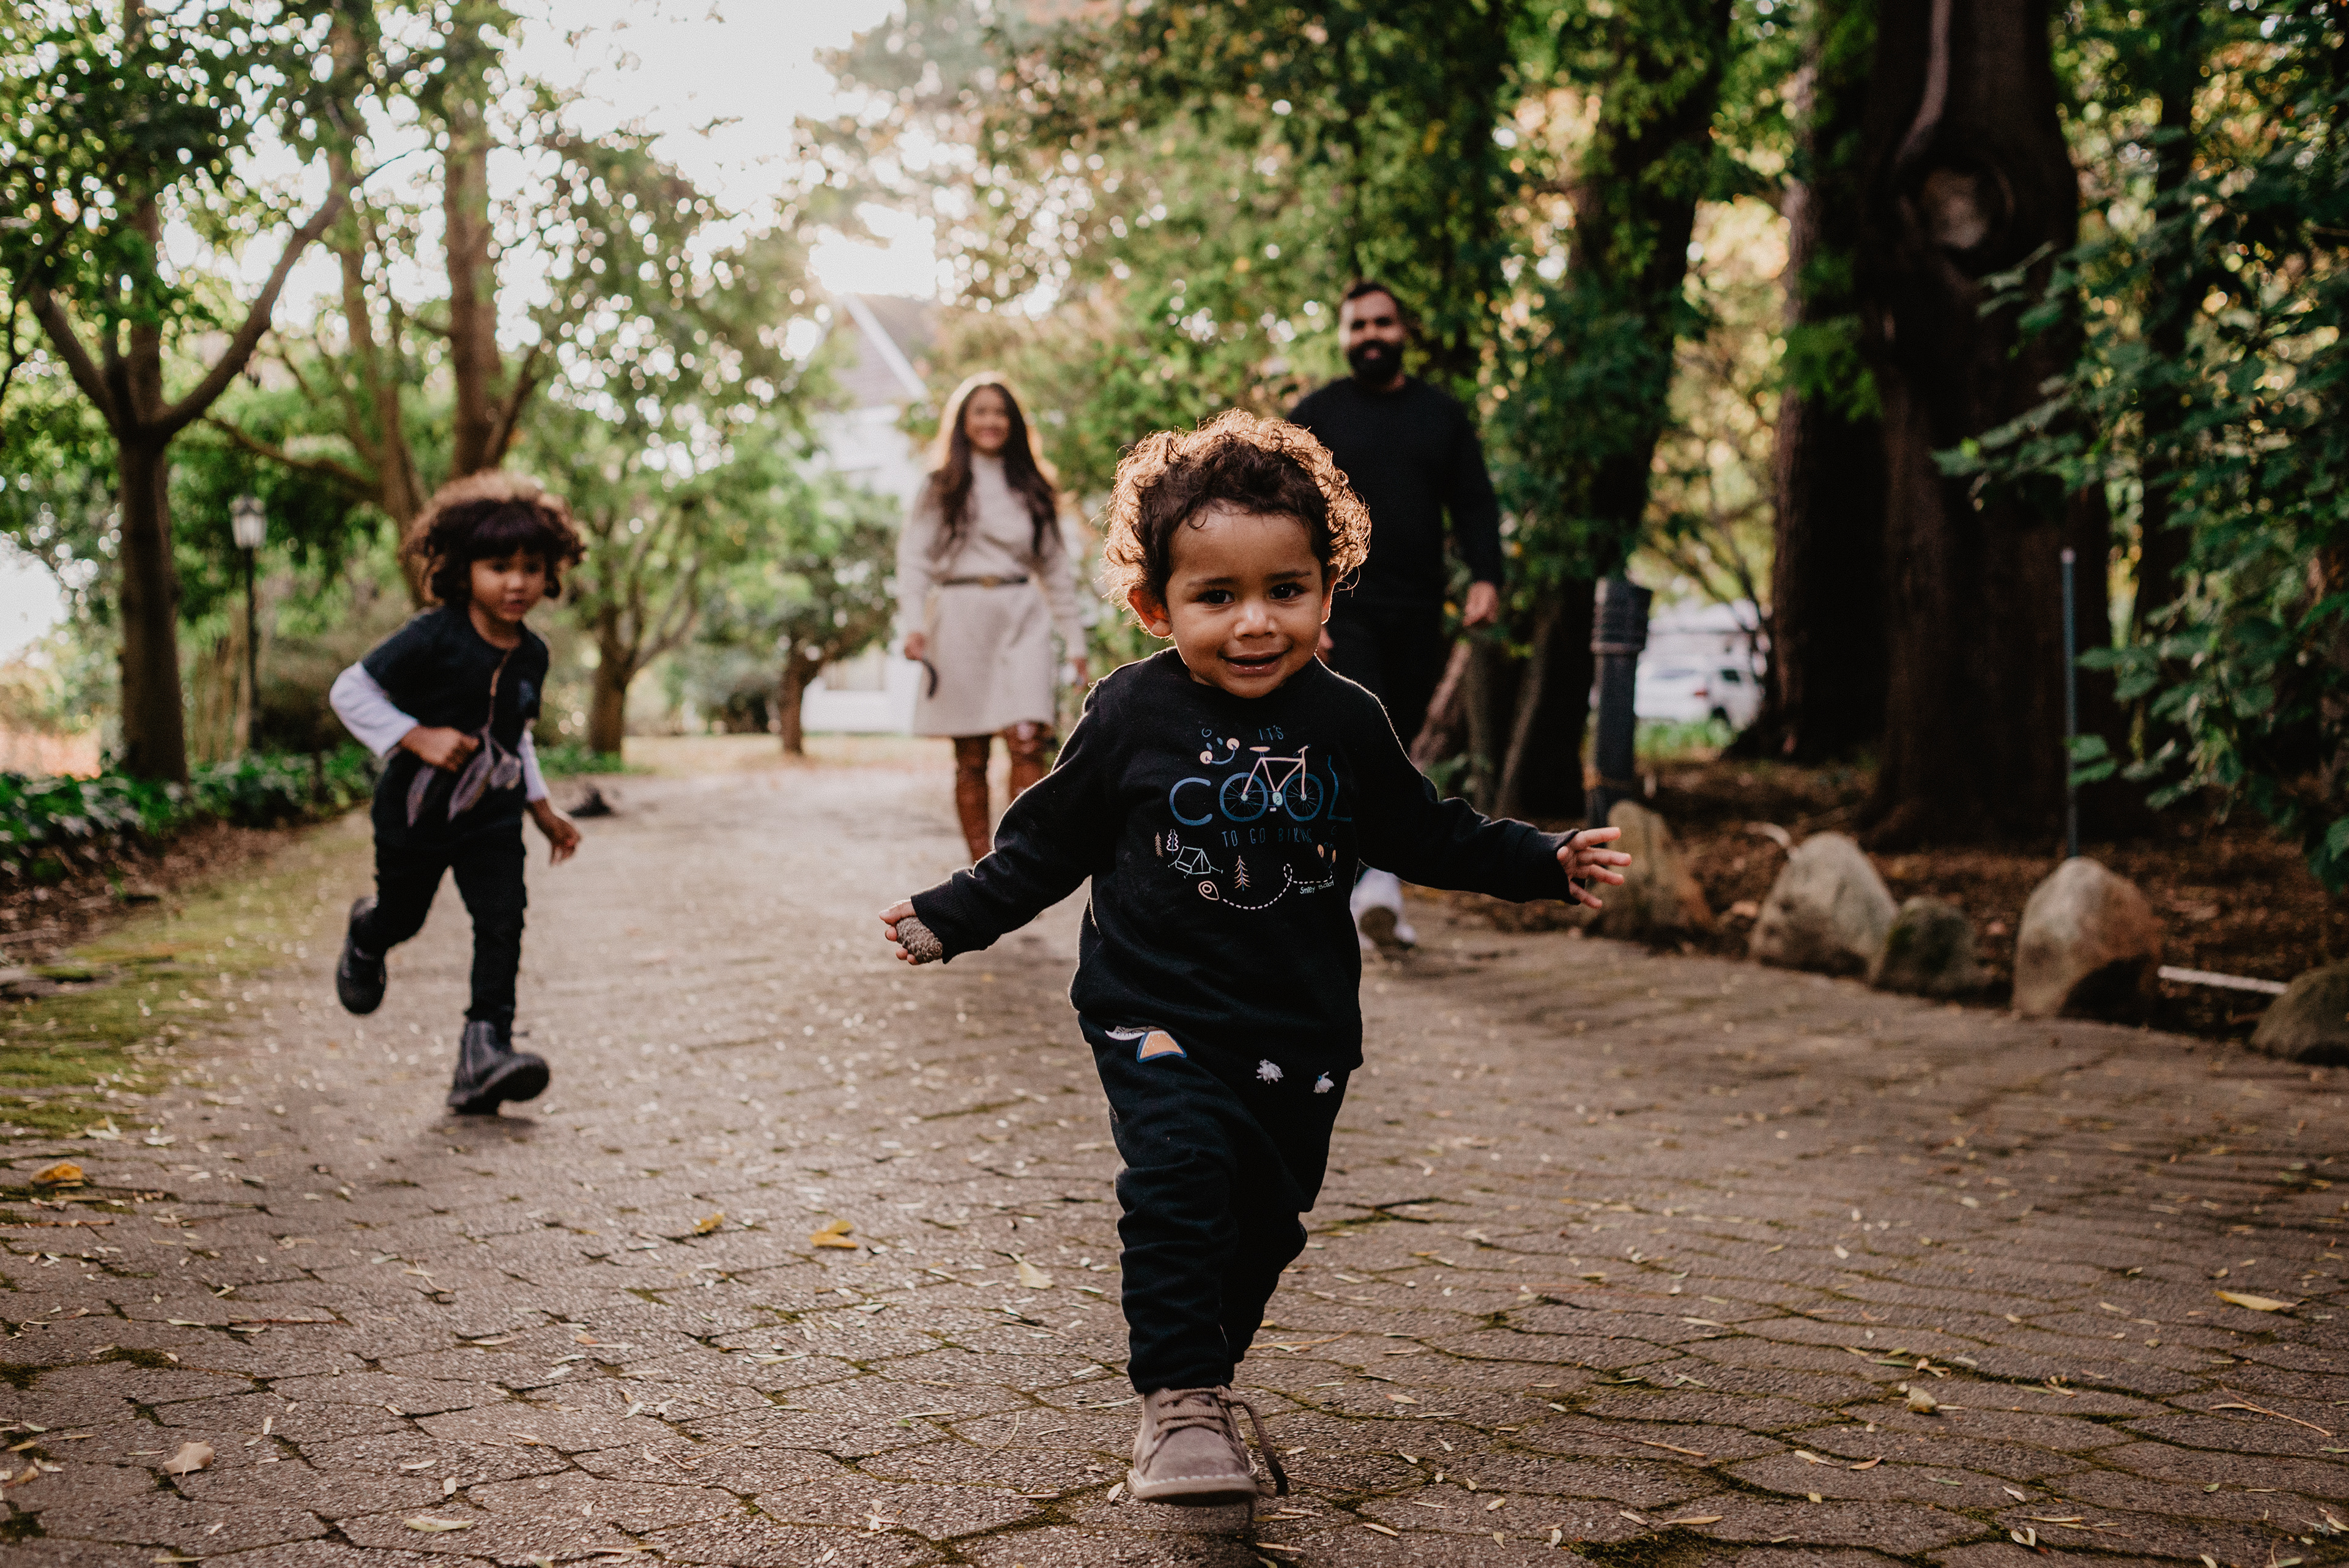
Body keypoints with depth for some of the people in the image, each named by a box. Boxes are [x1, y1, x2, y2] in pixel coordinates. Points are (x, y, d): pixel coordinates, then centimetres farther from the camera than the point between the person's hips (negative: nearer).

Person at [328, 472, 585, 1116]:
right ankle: (366, 936, 56)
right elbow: (350, 692, -16)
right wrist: (416, 737, -25)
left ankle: (485, 1045, -11)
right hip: (416, 814, -3)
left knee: (502, 922, -14)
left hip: (491, 817, 3)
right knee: (403, 916, 18)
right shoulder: (432, 640, -20)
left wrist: (543, 808, 13)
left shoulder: (531, 655, -1)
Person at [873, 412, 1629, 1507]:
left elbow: (1424, 835, 12)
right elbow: (1047, 844, 3)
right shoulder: (1131, 717, -7)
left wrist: (1545, 863, 9)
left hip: (1300, 1030, 3)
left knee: (1263, 1221, 10)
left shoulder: (1346, 724, -1)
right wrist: (949, 919, 0)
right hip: (1157, 1018, -3)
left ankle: (1202, 1378, 33)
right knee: (1178, 1178, -23)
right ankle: (1180, 1401, -14)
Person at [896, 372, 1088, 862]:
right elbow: (914, 558, 2)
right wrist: (913, 624, -13)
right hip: (961, 619, -1)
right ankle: (980, 861, 6)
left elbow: (1057, 567, 17)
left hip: (1022, 619, 1)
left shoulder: (1032, 490, 16)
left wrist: (1075, 640, 13)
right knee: (971, 756, 0)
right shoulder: (942, 488, 9)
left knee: (1027, 740, -16)